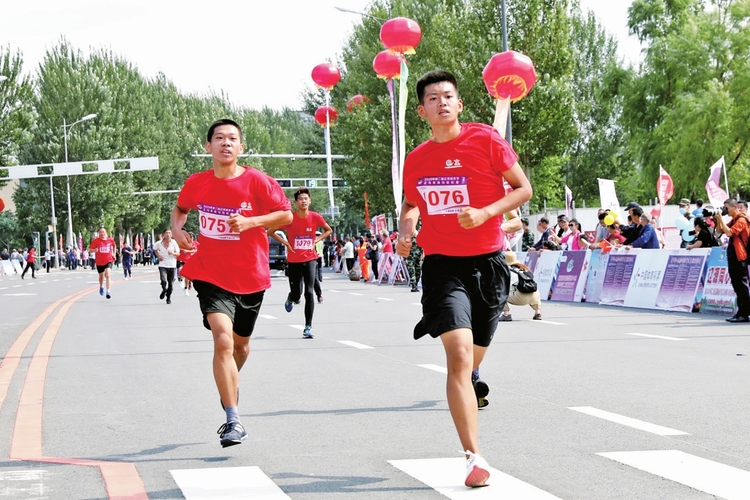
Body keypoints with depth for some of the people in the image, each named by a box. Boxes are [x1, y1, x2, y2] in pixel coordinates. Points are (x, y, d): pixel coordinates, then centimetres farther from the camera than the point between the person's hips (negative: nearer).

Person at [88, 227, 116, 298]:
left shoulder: (110, 240, -3)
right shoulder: (95, 240, -9)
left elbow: (114, 246, 19)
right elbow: (90, 250, -5)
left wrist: (114, 254, 14)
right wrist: (94, 250, -26)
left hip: (108, 260, -1)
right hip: (99, 261, 1)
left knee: (108, 275, -21)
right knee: (101, 276, 19)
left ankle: (108, 292, -24)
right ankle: (101, 287, 52)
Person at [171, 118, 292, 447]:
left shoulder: (257, 181, -9)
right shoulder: (197, 183, -2)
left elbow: (286, 214, -6)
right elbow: (181, 207, 18)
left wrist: (250, 222, -20)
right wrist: (177, 228, -2)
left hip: (250, 277, 1)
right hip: (212, 275, -1)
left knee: (240, 344, 19)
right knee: (223, 339, -21)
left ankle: (230, 388, 54)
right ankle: (233, 421, -19)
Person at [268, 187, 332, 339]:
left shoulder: (315, 217, -6)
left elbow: (328, 230, 13)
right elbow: (270, 232, -1)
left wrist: (316, 240, -1)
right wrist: (286, 243, -8)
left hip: (310, 259, 0)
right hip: (294, 261, 0)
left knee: (309, 292, -12)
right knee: (296, 295, 7)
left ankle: (308, 327, -6)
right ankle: (290, 299, 47)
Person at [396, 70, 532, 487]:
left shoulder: (486, 139, -4)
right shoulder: (416, 160, 6)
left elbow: (524, 189, -2)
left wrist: (485, 213, -17)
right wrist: (406, 229, 1)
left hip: (487, 263, 0)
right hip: (443, 265, 0)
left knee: (475, 352, 13)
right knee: (459, 353, -18)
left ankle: (470, 386, 52)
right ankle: (474, 456, -21)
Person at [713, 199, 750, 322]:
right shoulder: (733, 220, 16)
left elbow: (729, 233, -24)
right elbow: (720, 230, 20)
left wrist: (721, 219, -16)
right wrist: (718, 220, 4)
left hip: (740, 257, -10)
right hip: (733, 256, 10)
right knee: (736, 284, 11)